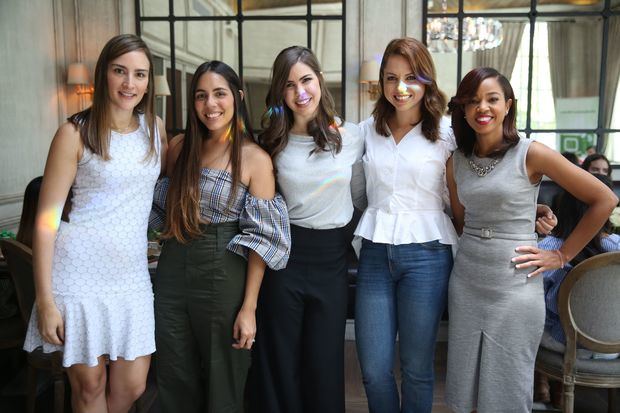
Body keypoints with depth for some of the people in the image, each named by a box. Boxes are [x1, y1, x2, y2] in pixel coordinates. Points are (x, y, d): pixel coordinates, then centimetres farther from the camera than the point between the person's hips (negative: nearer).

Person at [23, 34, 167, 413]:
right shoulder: (76, 132, -8)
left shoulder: (154, 127, 7)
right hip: (80, 271, -4)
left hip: (132, 273, 4)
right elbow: (46, 218, -8)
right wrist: (45, 299, -12)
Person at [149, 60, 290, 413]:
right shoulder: (179, 146, 5)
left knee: (222, 383, 11)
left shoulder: (255, 159, -9)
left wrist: (249, 307, -13)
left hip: (223, 275, -4)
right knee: (176, 382, 15)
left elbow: (262, 238, -11)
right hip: (172, 271, 4)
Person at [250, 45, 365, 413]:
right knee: (280, 358, 11)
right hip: (284, 254, 0)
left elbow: (358, 196, 9)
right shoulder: (273, 141, 0)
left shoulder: (351, 136, -2)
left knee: (325, 360, 11)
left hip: (331, 255, 0)